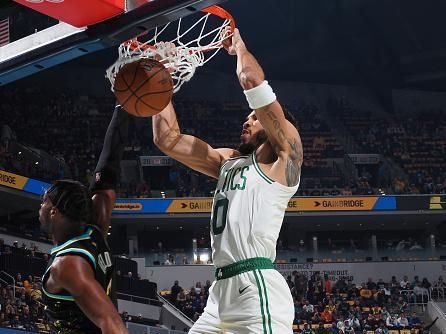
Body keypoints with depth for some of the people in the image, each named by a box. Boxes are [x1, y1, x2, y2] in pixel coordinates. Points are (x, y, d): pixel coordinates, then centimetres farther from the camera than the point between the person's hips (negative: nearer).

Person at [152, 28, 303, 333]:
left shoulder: (284, 157, 3)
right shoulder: (228, 161, 25)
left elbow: (252, 81, -8)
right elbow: (168, 140, 24)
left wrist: (238, 45, 10)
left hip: (258, 288, -8)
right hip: (222, 289, 8)